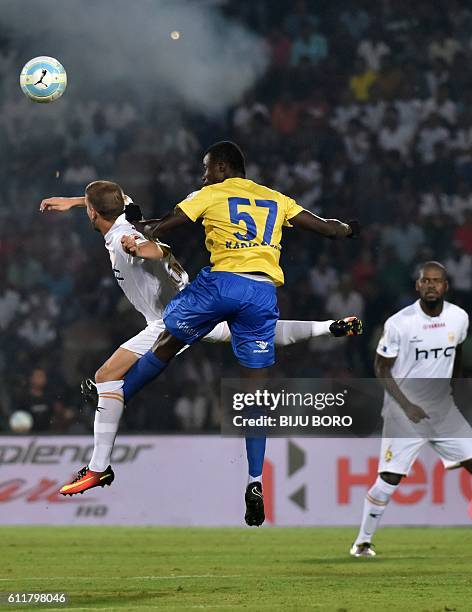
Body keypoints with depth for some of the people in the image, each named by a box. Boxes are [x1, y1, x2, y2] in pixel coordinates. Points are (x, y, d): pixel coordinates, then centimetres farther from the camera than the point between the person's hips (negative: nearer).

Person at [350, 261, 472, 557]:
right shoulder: (399, 323, -17)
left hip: (443, 408, 4)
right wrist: (407, 406, -16)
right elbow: (382, 368, -8)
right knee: (389, 479, -9)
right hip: (404, 410, -4)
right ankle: (363, 541, 8)